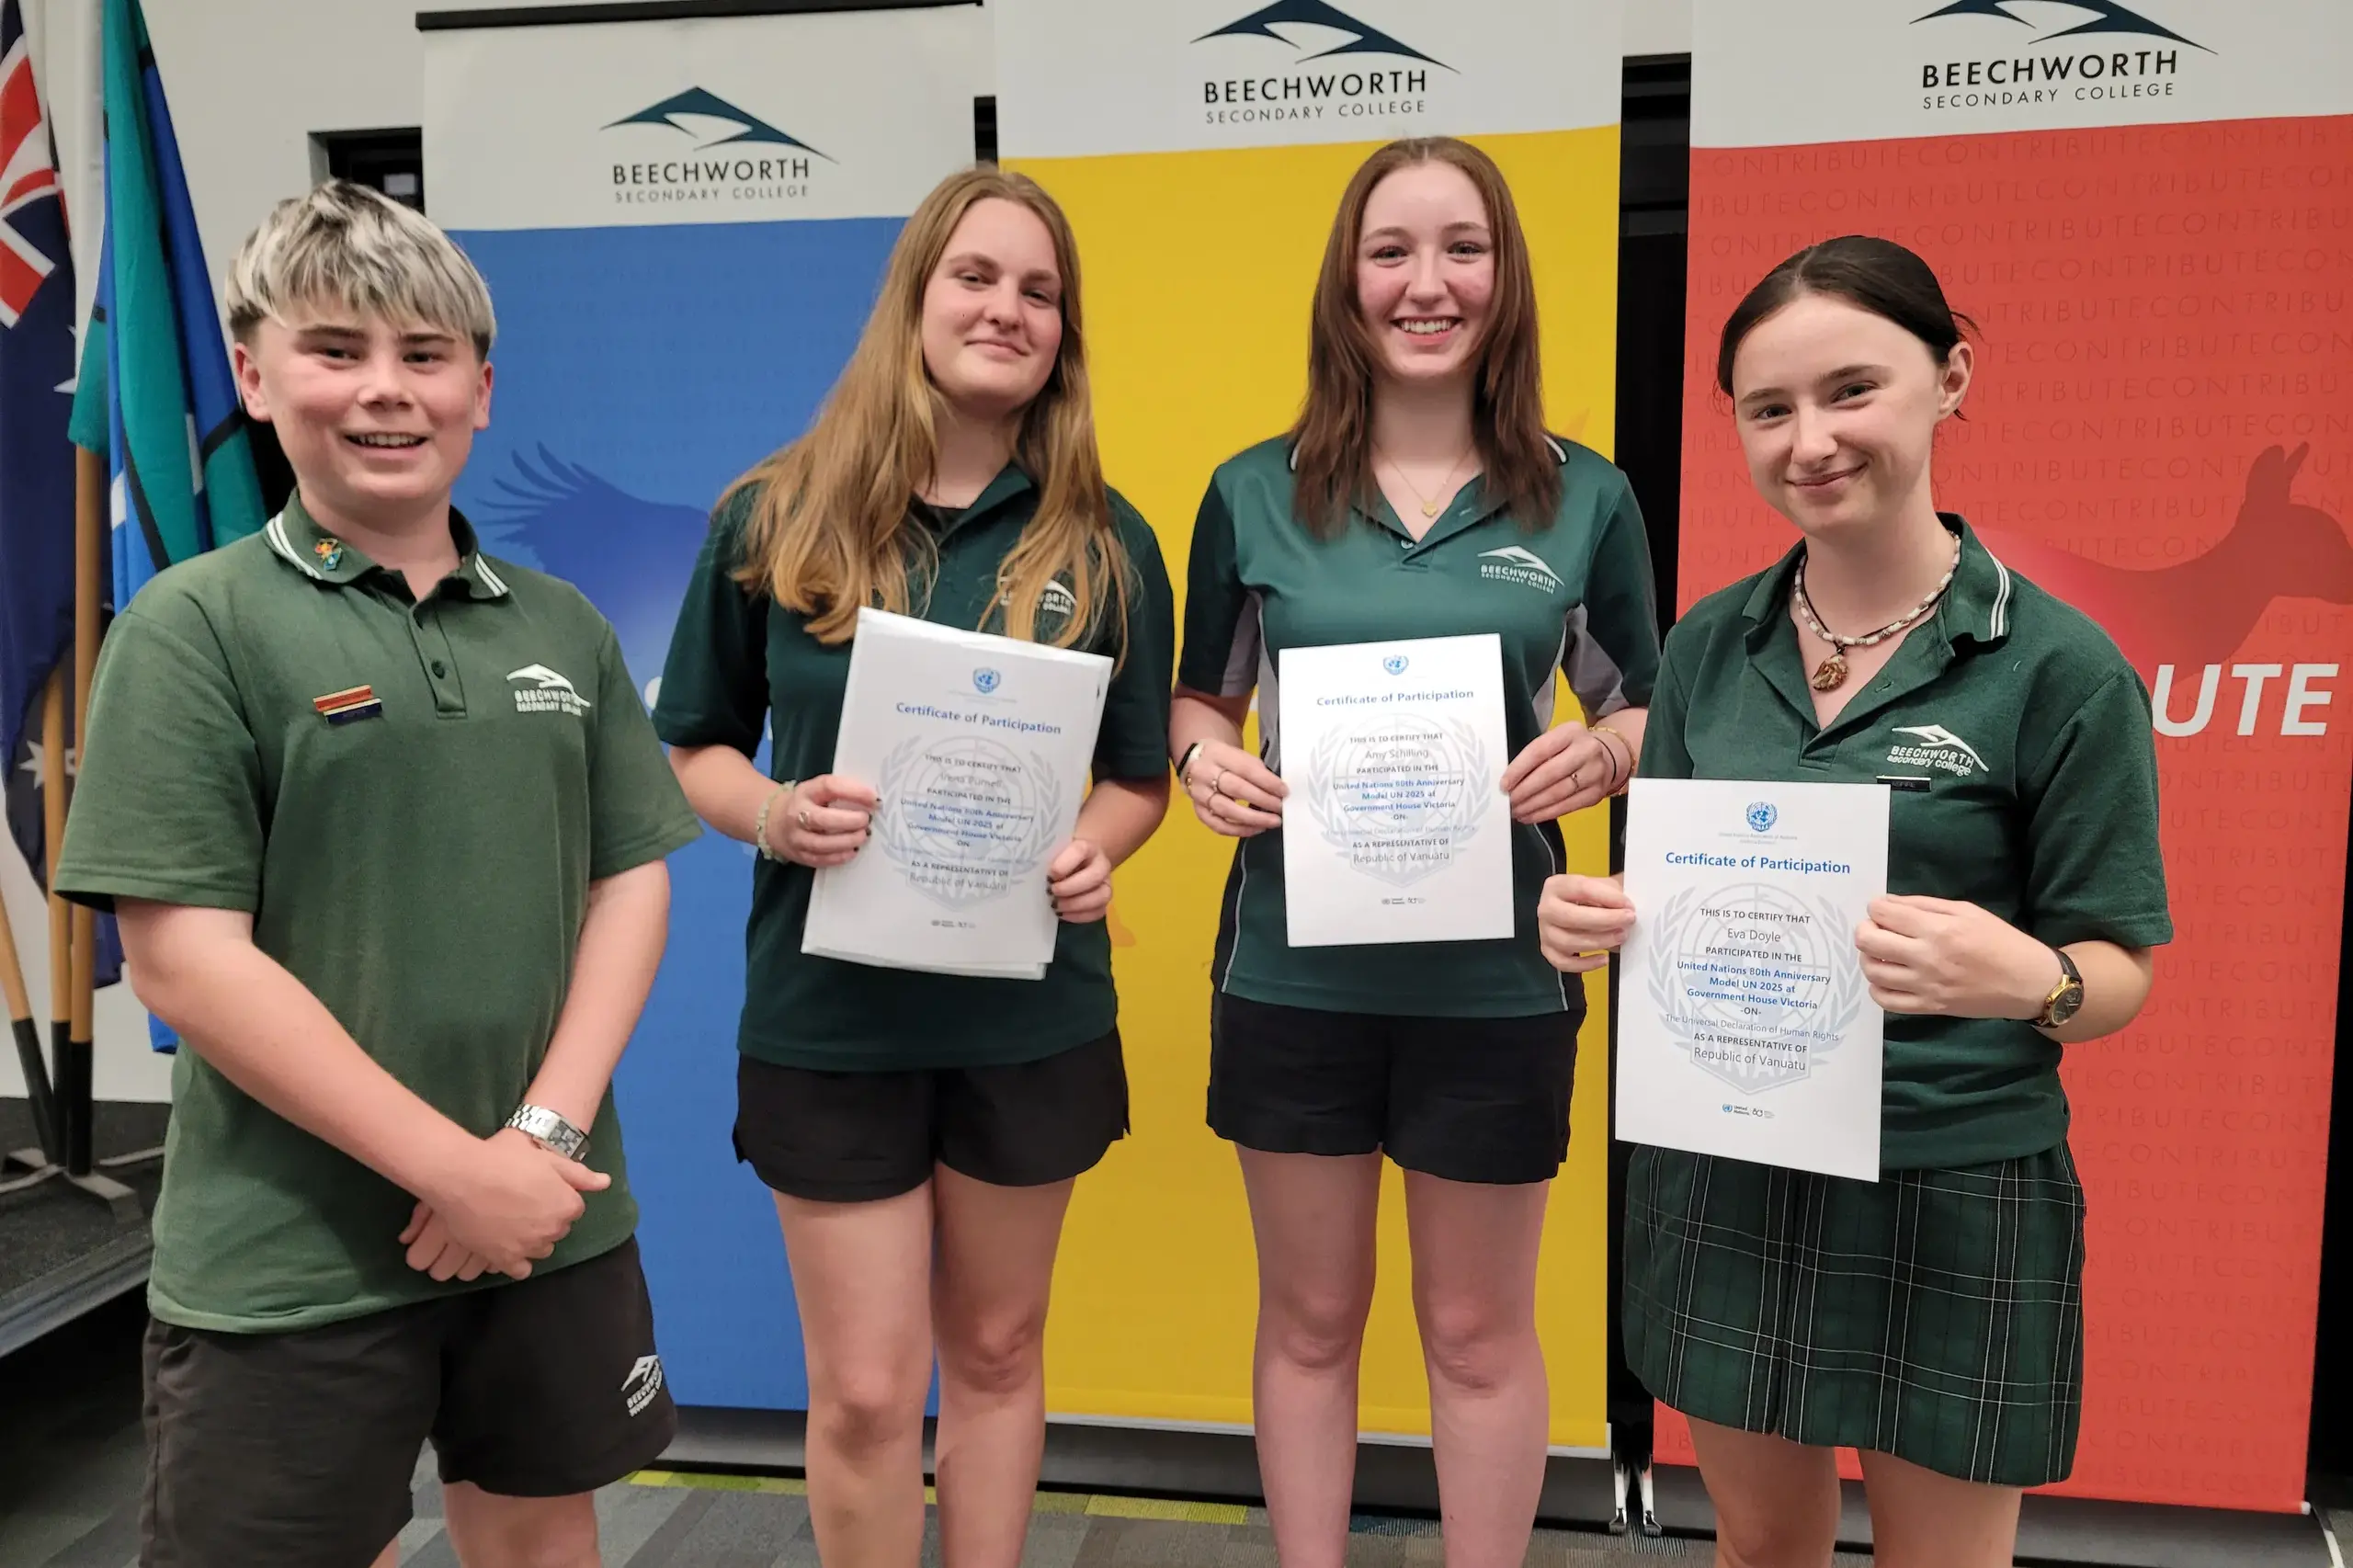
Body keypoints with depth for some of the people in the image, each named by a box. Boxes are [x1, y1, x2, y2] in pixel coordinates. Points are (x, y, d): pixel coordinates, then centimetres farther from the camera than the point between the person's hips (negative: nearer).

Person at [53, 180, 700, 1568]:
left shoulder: (564, 628, 6)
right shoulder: (198, 627, -7)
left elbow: (631, 881, 4)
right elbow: (187, 960, -13)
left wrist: (545, 1133, -9)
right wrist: (458, 1167, -15)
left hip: (554, 1224, 4)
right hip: (287, 1265, -4)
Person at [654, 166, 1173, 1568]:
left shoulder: (1106, 543, -1)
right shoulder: (774, 520, -3)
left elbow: (1141, 771, 6)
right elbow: (693, 746, 5)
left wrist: (1095, 849, -15)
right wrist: (771, 812, -16)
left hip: (1031, 1015, 1)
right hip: (828, 1015, -1)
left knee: (997, 1353, 17)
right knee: (865, 1391, 6)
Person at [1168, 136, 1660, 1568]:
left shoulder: (1585, 499, 0)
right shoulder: (1254, 494, 1)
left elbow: (1651, 714, 8)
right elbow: (1201, 703, 11)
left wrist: (1595, 756, -14)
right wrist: (1203, 762, -11)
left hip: (1495, 979, 0)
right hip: (1295, 968, 1)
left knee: (1481, 1331, 14)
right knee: (1310, 1318, 16)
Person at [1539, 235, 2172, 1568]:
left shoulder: (2060, 668, -11)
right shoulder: (1711, 645, 1)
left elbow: (2121, 978, -7)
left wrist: (2027, 981, -29)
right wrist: (1596, 918, -12)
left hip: (1954, 1199, -3)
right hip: (1721, 1176, 4)